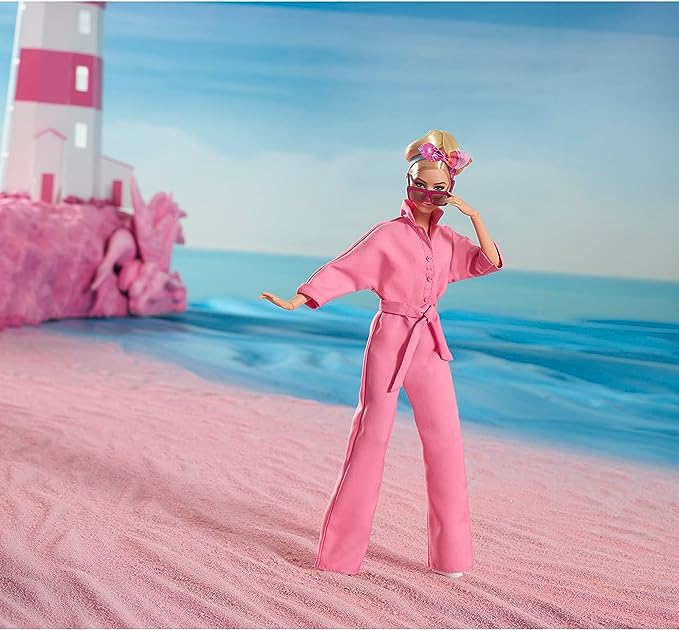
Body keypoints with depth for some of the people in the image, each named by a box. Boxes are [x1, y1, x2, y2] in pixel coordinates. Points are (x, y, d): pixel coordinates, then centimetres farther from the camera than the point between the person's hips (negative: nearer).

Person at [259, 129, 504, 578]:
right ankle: (342, 548, 13)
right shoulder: (388, 235, -6)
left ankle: (449, 551, 16)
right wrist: (294, 302, -19)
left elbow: (490, 263, 3)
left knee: (446, 441, 3)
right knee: (372, 439, 0)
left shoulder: (447, 239, 9)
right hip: (390, 342, -5)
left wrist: (475, 216, -5)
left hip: (430, 346, 5)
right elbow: (342, 272, -11)